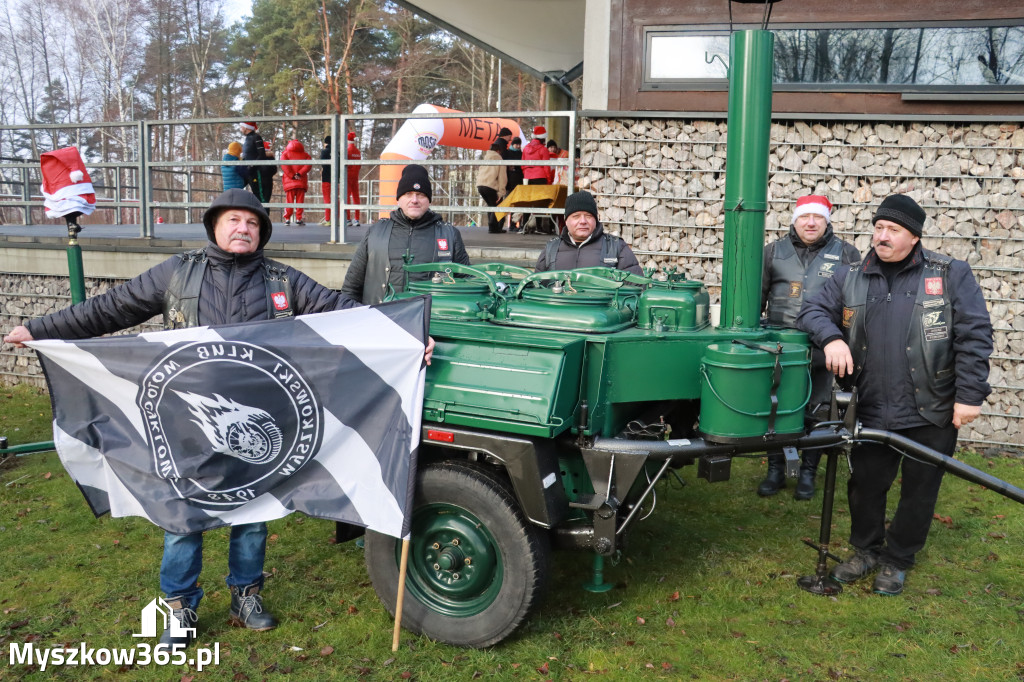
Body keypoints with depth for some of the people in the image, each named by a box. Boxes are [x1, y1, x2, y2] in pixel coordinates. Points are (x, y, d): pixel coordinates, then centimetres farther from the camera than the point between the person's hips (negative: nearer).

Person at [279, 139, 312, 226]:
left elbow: (284, 165, -6)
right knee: (300, 200, 2)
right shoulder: (305, 155, 13)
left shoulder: (285, 154, 10)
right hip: (302, 181, 0)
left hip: (289, 181, 0)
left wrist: (292, 175, -7)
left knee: (289, 200, 2)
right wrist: (299, 174, -9)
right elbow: (308, 165, -4)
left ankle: (287, 219, -2)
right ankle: (298, 219, -1)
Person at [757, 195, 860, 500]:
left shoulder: (845, 254, 4)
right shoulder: (774, 251, 7)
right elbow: (756, 295, 11)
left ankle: (808, 473, 22)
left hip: (822, 350, -1)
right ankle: (775, 470, 22)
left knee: (816, 412, 6)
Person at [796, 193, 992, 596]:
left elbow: (975, 336, -5)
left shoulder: (951, 275, -2)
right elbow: (812, 310, 7)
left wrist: (970, 396, -10)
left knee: (919, 491, 12)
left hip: (931, 414, -2)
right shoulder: (850, 279, 6)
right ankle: (865, 550, 37)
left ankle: (897, 560, 33)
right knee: (865, 485, 12)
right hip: (871, 412, 2)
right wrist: (832, 337, -15)